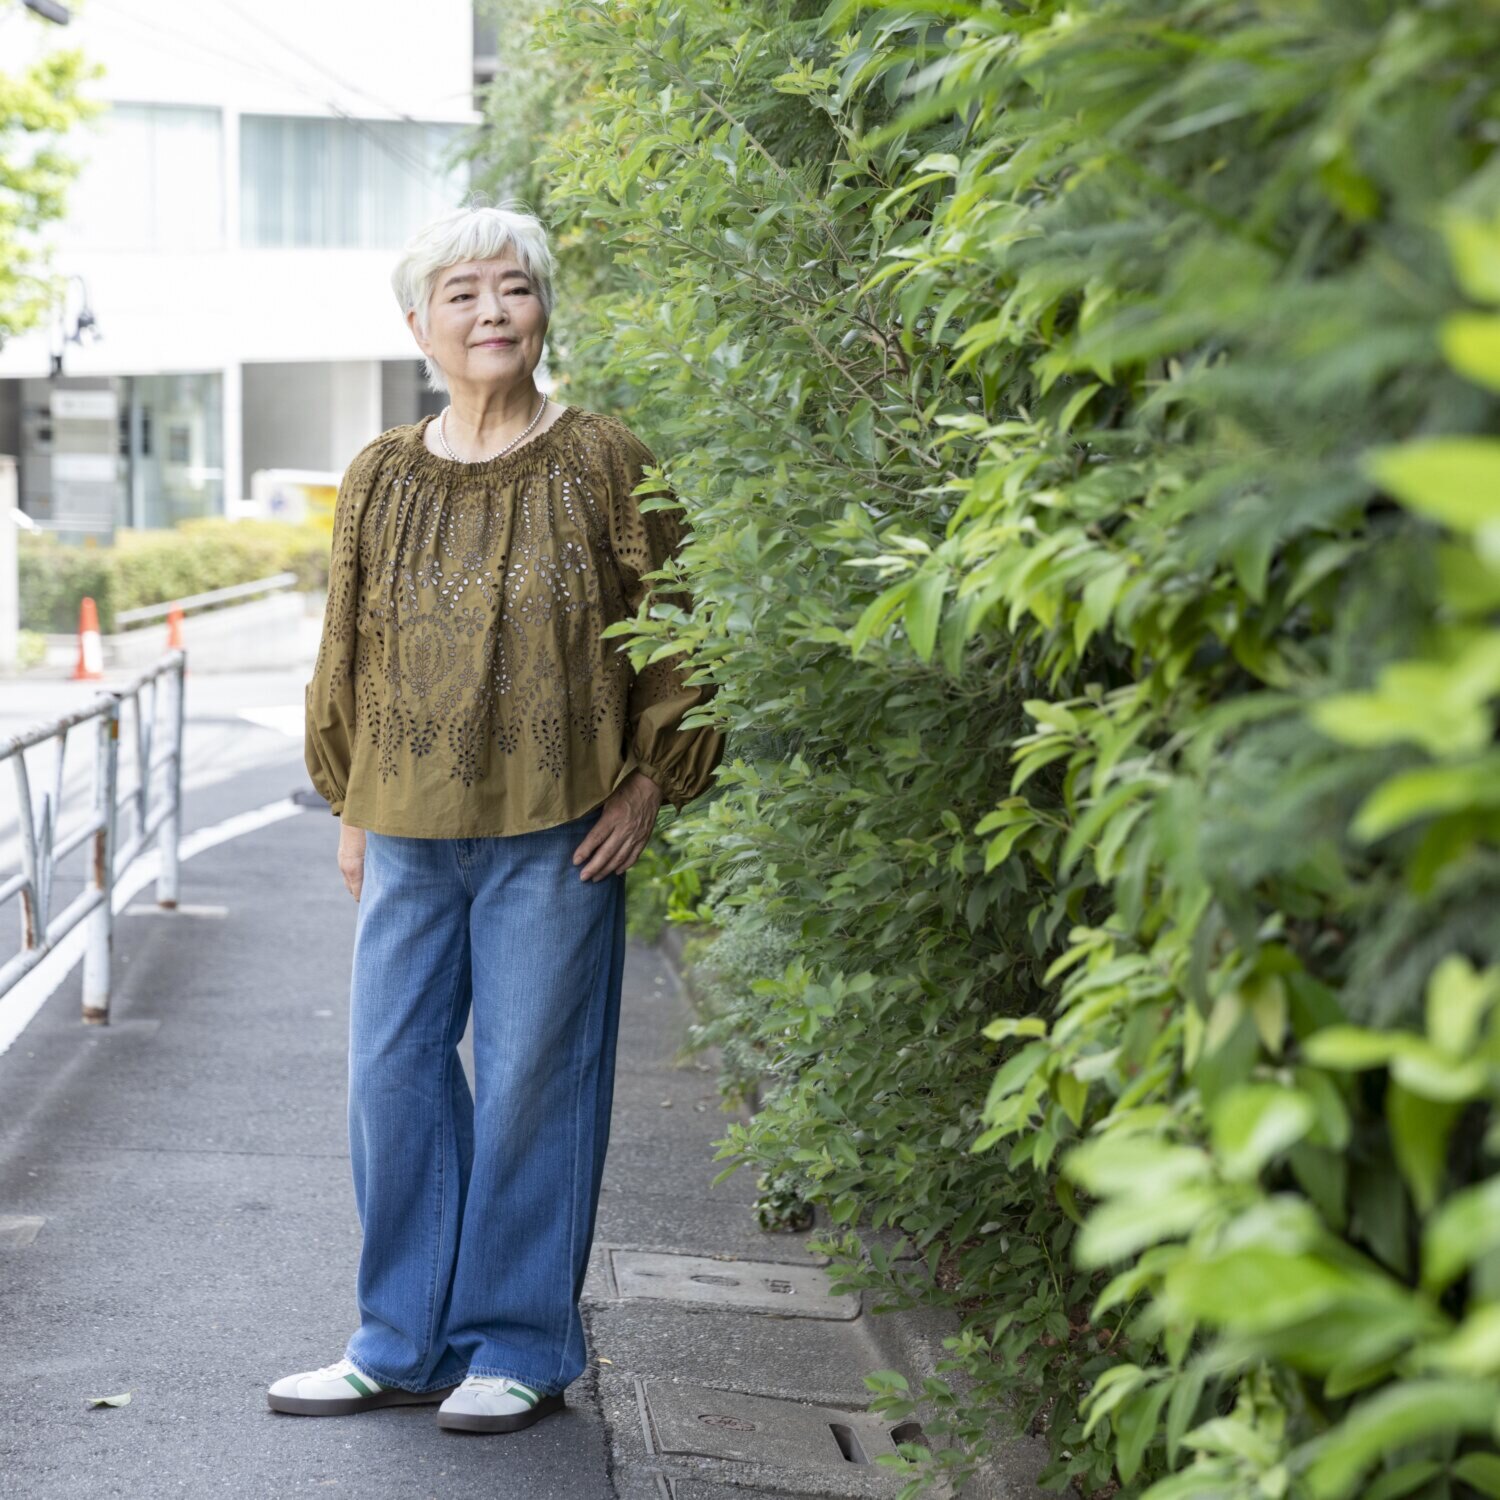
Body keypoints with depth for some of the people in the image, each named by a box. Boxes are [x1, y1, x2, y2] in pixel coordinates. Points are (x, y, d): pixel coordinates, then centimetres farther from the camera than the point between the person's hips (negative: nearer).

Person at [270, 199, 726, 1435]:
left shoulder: (606, 465, 0)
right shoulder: (379, 480, 9)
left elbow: (676, 633, 3)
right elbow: (350, 652, 17)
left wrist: (650, 785, -4)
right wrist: (349, 807, 15)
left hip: (557, 830, -4)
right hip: (411, 832, 4)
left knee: (531, 1080, 1)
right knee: (392, 1074, 5)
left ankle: (522, 1348, 16)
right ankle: (404, 1345, 19)